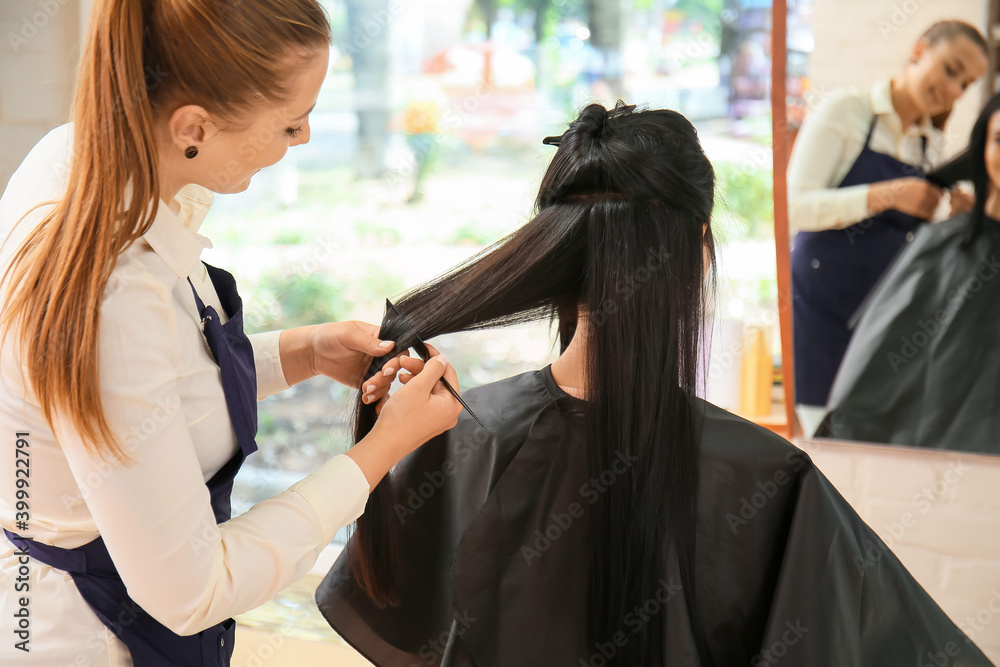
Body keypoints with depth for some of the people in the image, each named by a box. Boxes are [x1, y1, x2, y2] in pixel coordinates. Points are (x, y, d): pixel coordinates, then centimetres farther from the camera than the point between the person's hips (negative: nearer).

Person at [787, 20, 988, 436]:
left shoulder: (932, 144, 17)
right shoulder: (845, 112, -1)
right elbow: (795, 207, -11)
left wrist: (956, 222, 0)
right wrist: (888, 195, -19)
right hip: (823, 304, -5)